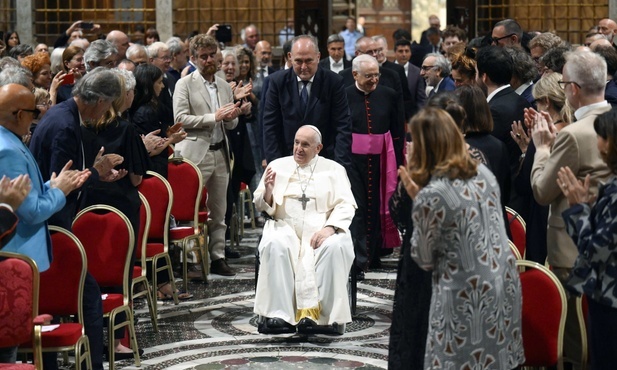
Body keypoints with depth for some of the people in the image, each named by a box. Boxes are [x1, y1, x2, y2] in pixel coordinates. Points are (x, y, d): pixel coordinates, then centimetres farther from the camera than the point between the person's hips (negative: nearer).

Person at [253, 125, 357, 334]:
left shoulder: (333, 169, 14)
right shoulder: (278, 166, 17)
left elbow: (347, 205, 2)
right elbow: (261, 207, 15)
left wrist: (330, 227, -17)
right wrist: (268, 191, -9)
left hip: (322, 228, -1)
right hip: (286, 227, 1)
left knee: (335, 246, -33)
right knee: (274, 245, -32)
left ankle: (330, 315, -32)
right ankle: (279, 315, -34)